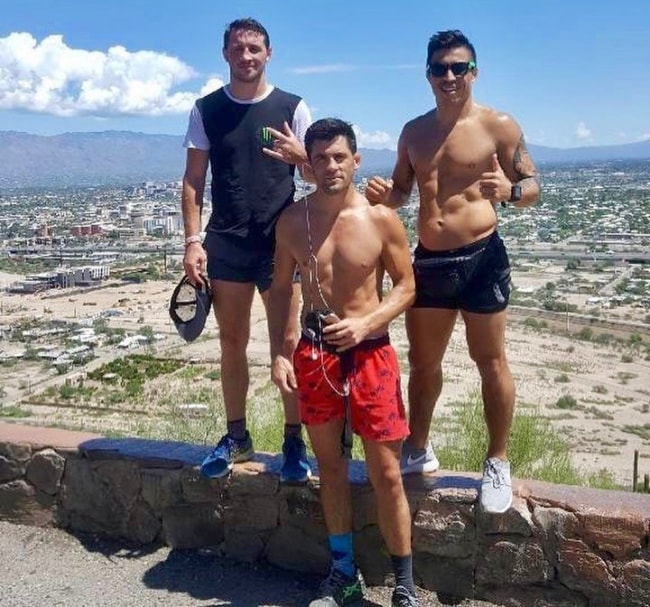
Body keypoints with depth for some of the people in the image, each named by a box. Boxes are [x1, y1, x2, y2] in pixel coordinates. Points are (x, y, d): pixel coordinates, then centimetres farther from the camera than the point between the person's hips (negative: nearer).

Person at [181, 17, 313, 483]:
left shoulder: (292, 108, 2)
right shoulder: (207, 110, 6)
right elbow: (194, 180, 6)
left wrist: (299, 155, -20)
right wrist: (193, 240, -3)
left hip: (280, 241, -2)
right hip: (226, 242, 2)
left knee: (288, 343, -1)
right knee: (232, 342, 9)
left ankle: (294, 441, 9)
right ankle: (237, 437, 22)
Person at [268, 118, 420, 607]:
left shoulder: (382, 220, -7)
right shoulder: (292, 220, 0)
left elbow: (407, 286, -1)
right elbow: (281, 288, 7)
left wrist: (364, 324, -16)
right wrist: (278, 354, -1)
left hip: (370, 352, -2)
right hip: (314, 352, 3)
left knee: (386, 473, 1)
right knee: (330, 465, 13)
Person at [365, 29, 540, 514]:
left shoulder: (499, 125, -5)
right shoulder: (413, 132, 9)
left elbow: (533, 187, -4)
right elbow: (402, 191, 17)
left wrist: (508, 190, -27)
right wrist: (383, 194, -7)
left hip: (482, 258, -5)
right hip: (428, 260, 5)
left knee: (491, 363, 5)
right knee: (422, 362, 15)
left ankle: (498, 464, 21)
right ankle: (418, 449, 33)